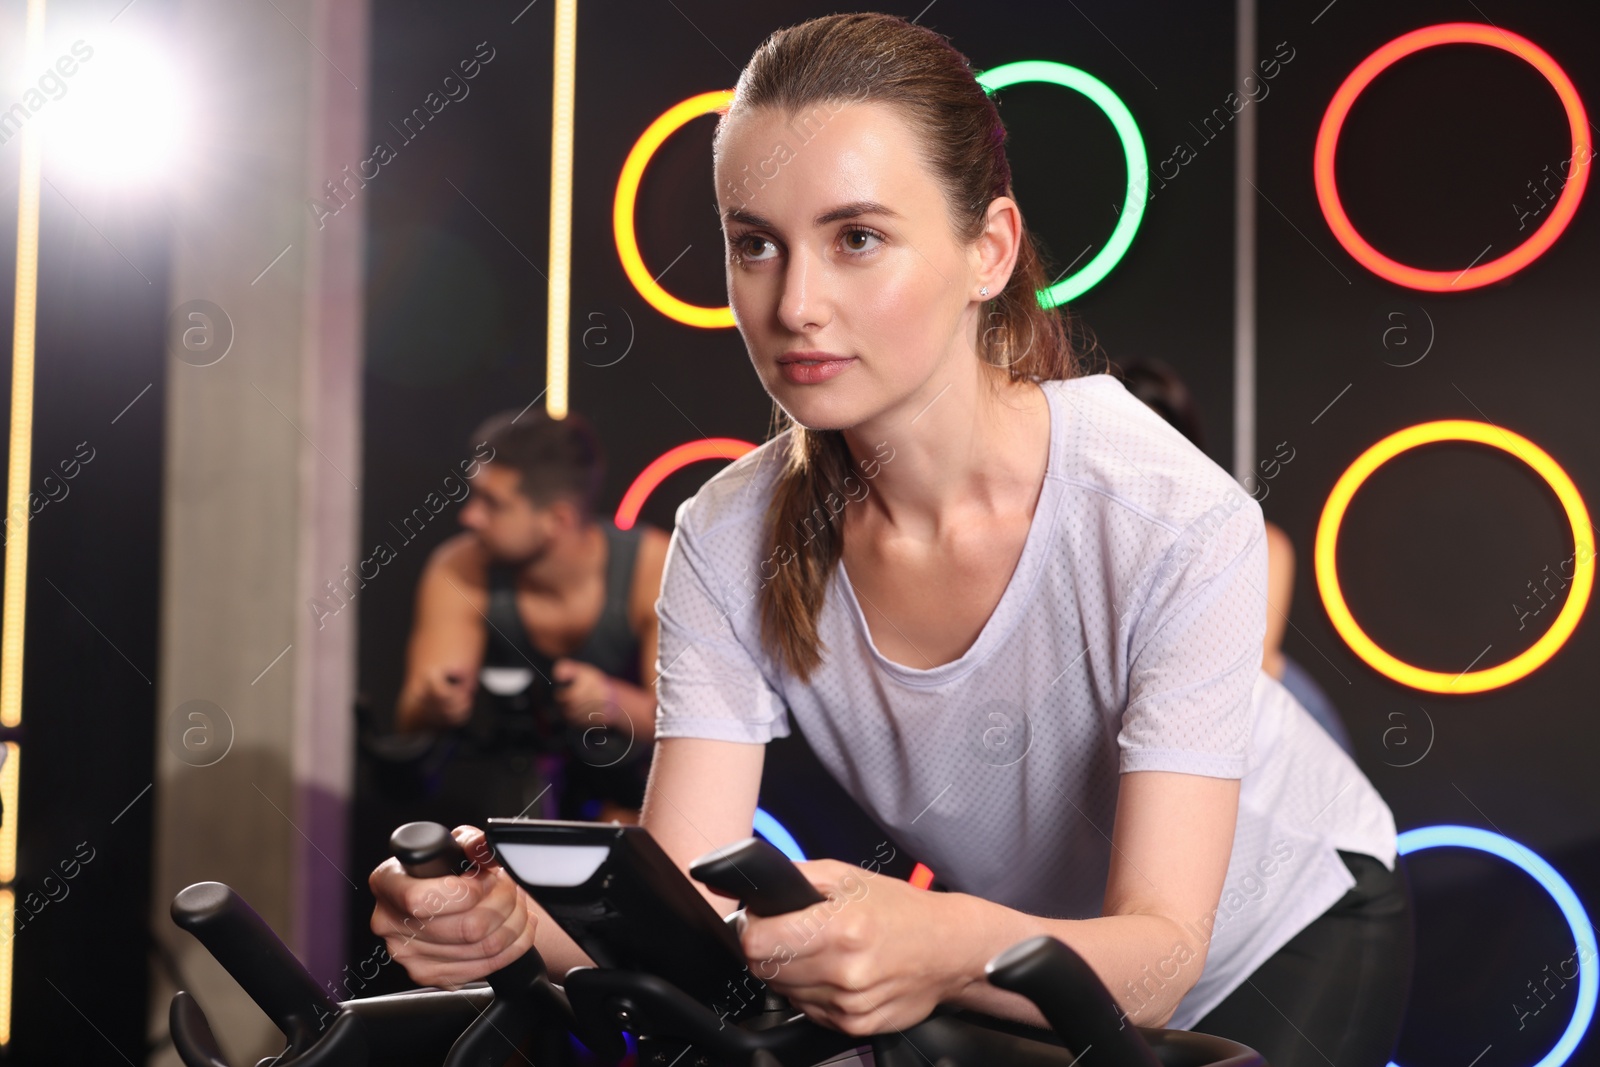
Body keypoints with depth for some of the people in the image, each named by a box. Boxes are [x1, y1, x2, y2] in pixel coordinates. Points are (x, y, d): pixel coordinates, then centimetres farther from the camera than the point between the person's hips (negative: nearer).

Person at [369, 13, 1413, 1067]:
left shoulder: (1173, 520, -32)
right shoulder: (730, 545, -19)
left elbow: (1159, 954, -33)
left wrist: (949, 949, -54)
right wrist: (526, 919, -45)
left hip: (1298, 924, -2)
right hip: (1026, 956, 3)